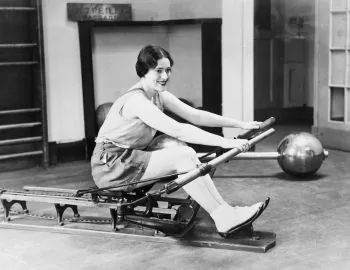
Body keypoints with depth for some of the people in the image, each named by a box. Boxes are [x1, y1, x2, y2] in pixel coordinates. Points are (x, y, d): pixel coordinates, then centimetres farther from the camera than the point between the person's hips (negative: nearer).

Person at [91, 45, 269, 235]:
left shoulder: (159, 96, 5)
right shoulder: (136, 100, -23)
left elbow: (195, 115, 2)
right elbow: (178, 130, -32)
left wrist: (241, 124, -3)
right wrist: (224, 142, -36)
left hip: (132, 157, 9)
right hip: (110, 164, -9)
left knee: (185, 153, -9)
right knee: (183, 156, -21)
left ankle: (226, 211, -9)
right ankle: (224, 219, -18)